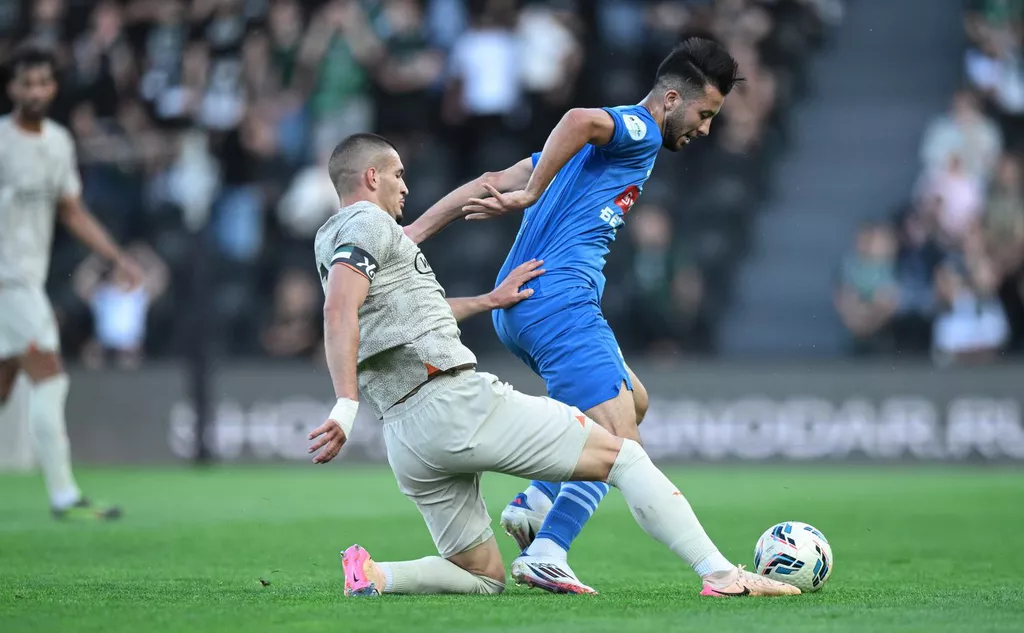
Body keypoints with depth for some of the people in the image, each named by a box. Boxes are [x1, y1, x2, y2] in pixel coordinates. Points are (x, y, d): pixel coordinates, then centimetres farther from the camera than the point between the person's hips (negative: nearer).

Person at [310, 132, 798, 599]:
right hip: (457, 401, -9)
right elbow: (340, 312, -21)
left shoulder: (333, 247, 25)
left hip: (403, 438, 9)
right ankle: (722, 575, -9)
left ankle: (372, 575, -6)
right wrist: (346, 406, -30)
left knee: (483, 577, 17)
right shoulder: (368, 222, -2)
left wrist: (488, 301, 44)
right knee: (622, 455, 0)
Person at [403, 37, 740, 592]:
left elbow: (493, 183, 23)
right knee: (619, 442, -13)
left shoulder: (601, 143, 27)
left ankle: (536, 503, 11)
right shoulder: (640, 131, -2)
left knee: (632, 400, 23)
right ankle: (546, 554, -22)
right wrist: (532, 195, -20)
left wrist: (413, 234, 19)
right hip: (559, 299, -10)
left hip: (516, 305, 10)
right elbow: (581, 120, -27)